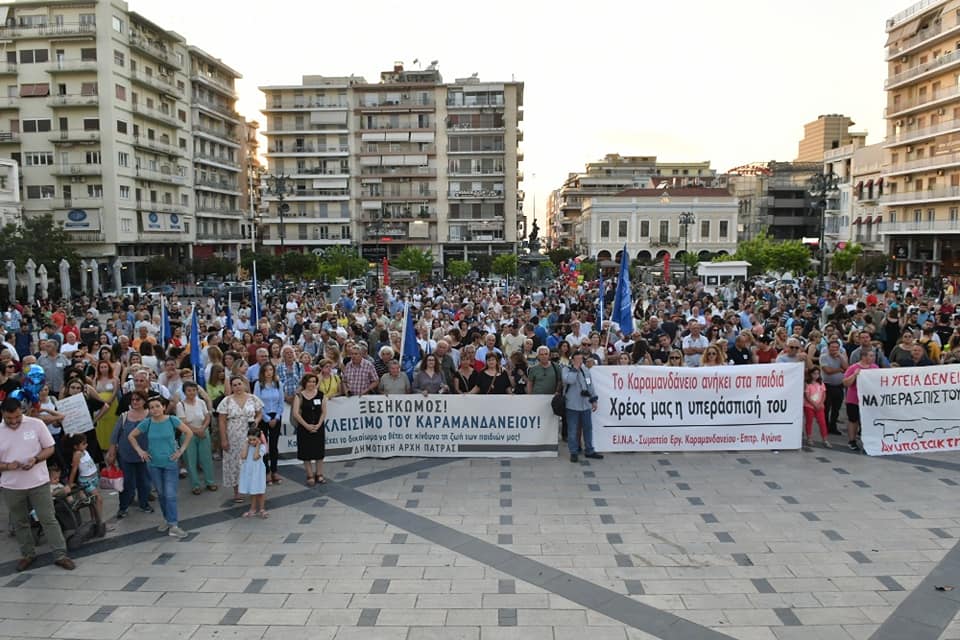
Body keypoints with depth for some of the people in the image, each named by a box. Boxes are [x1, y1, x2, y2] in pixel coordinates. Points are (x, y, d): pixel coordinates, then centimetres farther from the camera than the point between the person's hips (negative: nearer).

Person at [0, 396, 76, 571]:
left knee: (48, 519, 1)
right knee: (20, 523, 14)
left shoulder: (36, 424, -8)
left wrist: (35, 459, -19)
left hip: (38, 482, -2)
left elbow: (50, 448, -1)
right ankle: (28, 554, 31)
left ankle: (60, 555, 6)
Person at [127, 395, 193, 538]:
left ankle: (173, 526, -5)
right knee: (161, 494, 13)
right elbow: (131, 436, 9)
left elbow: (189, 433, -4)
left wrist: (181, 450, -7)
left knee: (170, 495, -7)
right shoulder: (147, 423, -4)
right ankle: (167, 519, 28)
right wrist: (139, 451, 1)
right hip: (153, 464, 3)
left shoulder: (172, 420, -9)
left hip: (170, 463, -2)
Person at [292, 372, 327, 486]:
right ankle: (310, 476, 11)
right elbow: (295, 413, -9)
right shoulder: (299, 396, -3)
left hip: (319, 427, 2)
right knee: (306, 452, 2)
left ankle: (319, 475, 16)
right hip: (304, 428, -2)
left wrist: (318, 424, -10)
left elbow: (324, 412, 3)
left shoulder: (321, 395, 3)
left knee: (319, 452, 6)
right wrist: (306, 425, -15)